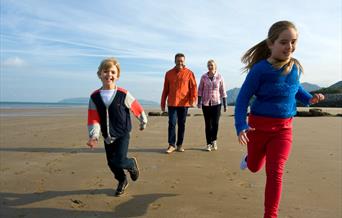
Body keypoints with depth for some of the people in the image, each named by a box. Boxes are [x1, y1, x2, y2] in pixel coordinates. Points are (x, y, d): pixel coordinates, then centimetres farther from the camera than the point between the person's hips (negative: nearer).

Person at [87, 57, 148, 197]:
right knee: (111, 163, 13)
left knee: (119, 161, -16)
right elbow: (93, 119, -9)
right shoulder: (94, 97, -7)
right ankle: (122, 181, 41)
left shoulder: (123, 95, -16)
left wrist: (143, 122, 9)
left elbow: (137, 108, -2)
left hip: (122, 135, -4)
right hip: (107, 137, 4)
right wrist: (94, 136, -21)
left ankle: (132, 164, 21)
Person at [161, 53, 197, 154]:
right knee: (172, 124, -4)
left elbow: (194, 87, -3)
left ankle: (180, 145, 18)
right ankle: (171, 145, 5)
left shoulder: (189, 73, 3)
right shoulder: (169, 73, 8)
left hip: (184, 103, 0)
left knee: (182, 124, 7)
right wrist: (162, 103, 9)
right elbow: (165, 89, 10)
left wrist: (193, 99, -18)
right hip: (172, 103, 1)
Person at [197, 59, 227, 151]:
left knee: (215, 123, -4)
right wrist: (199, 102, -5)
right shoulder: (204, 77, 1)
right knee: (208, 124, 4)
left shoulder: (219, 77, 1)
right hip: (206, 103, 0)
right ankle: (209, 143, 14)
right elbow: (200, 90, 3)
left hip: (217, 103, 0)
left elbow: (223, 91, 3)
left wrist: (225, 104, 1)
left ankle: (214, 140, 19)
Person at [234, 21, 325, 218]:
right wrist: (241, 125, -28)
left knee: (275, 172, -6)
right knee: (254, 167, 19)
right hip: (259, 125, -2)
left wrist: (309, 98, -1)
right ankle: (250, 156, 57)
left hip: (284, 128, 3)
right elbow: (243, 98, -16)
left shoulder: (295, 67, -2)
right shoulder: (260, 69, -18)